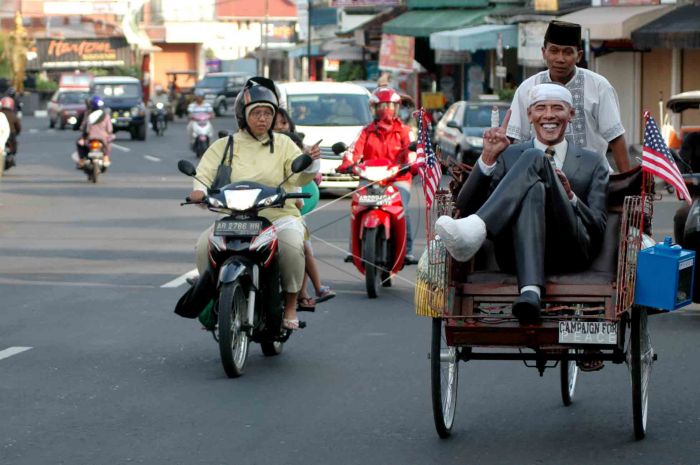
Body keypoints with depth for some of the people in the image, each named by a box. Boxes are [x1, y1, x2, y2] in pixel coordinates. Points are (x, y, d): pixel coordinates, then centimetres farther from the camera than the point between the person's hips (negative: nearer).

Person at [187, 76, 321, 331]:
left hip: (279, 216, -1)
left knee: (291, 244, -33)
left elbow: (298, 177, -2)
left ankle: (290, 305, -13)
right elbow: (205, 173, 2)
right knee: (204, 246, -24)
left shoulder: (283, 144, 10)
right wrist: (199, 191, -20)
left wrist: (310, 162, -24)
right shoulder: (224, 146, 12)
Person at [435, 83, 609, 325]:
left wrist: (569, 197, -7)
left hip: (570, 252, -1)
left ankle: (473, 230, -44)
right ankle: (530, 290, -52)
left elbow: (598, 229, 12)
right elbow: (465, 207, 10)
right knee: (532, 189, -34)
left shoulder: (593, 163, 23)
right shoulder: (508, 156, 24)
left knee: (534, 159, -21)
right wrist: (487, 158, -3)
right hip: (519, 254, 1)